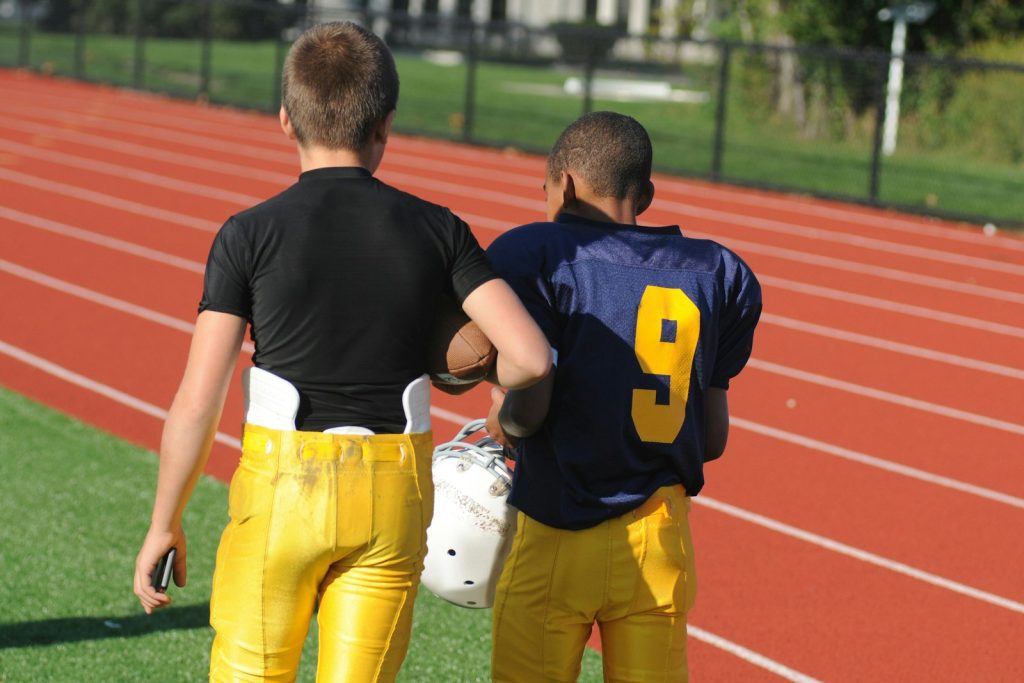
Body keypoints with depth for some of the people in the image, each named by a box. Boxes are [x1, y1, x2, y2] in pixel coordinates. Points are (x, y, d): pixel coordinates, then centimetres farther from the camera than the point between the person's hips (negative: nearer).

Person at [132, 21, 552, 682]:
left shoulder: (249, 235, -7)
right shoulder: (436, 230, -2)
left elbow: (197, 404, -9)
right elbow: (531, 356, -10)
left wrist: (164, 525, 3)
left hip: (282, 486, -2)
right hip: (393, 499, 2)